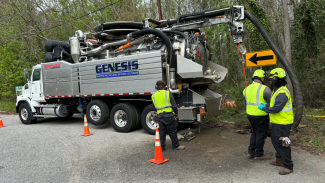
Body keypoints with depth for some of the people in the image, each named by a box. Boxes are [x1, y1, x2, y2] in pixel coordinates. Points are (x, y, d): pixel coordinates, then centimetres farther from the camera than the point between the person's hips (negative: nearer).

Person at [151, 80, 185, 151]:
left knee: (161, 131, 10)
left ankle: (161, 147, 15)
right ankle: (176, 145, 16)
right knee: (172, 131, 6)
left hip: (160, 115, 3)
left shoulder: (153, 96, 6)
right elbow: (174, 105, -5)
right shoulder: (168, 93, -5)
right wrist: (176, 112, 10)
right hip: (169, 114, -3)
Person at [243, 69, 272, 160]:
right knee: (261, 134, 7)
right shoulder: (265, 89, -15)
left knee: (254, 133, 21)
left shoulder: (246, 89, 6)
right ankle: (259, 154, 18)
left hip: (250, 115, 6)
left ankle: (251, 152, 25)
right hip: (261, 116, -6)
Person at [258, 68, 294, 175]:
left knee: (282, 144, -3)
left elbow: (276, 109, -26)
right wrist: (266, 106, 5)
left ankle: (288, 166, 8)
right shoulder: (277, 90, 11)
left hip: (282, 123, -11)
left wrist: (264, 108, -13)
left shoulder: (282, 93, -24)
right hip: (276, 122, 11)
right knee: (275, 141, 21)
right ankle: (280, 160, 37)